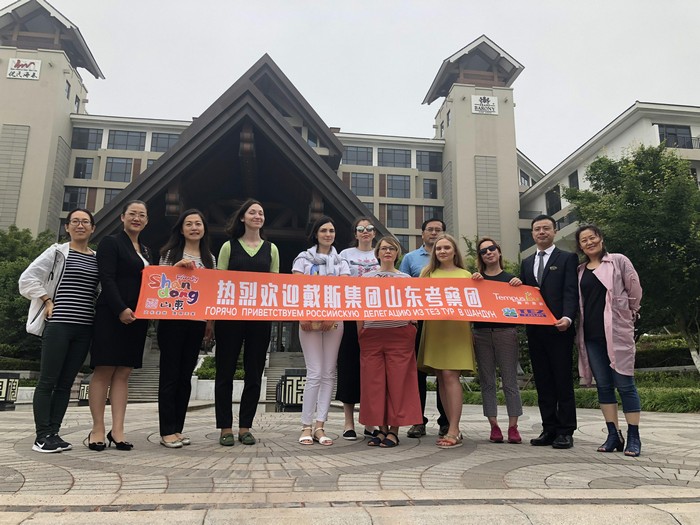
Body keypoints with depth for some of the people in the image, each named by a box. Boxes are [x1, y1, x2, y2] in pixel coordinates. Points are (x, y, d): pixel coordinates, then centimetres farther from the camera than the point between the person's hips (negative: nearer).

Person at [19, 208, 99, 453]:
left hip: (84, 328, 4)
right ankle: (42, 436, 3)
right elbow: (28, 278, -2)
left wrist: (96, 309, 4)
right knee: (47, 381, -2)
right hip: (58, 324, -4)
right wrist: (48, 301, -7)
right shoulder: (57, 252, 2)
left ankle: (53, 433, 14)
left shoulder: (98, 258, 13)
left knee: (65, 383, 7)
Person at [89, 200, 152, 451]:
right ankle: (98, 429, 4)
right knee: (104, 371, -2)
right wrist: (121, 309, -20)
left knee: (123, 373, 4)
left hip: (137, 318, 6)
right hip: (112, 315, -6)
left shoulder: (146, 251, 20)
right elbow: (107, 279, -11)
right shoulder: (110, 243, 0)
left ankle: (117, 430, 5)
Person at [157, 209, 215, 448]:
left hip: (196, 322, 4)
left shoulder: (209, 258, 13)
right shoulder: (171, 253, 3)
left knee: (186, 376, 7)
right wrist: (177, 266, -17)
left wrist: (210, 322, 8)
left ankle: (178, 429, 16)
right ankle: (167, 431, 6)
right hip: (172, 320, -3)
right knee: (170, 375, -1)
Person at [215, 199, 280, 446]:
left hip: (260, 316, 2)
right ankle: (225, 428, 14)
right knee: (226, 371, 3)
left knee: (254, 372, 5)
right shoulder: (229, 246, 6)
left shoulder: (271, 249, 12)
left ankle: (245, 426, 18)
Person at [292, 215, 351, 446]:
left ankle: (319, 426, 7)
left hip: (334, 319, 3)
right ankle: (306, 426, 1)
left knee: (329, 373, 1)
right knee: (315, 373, -9)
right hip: (310, 320, -3)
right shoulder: (304, 258, 10)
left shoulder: (340, 261, 16)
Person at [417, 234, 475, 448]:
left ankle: (454, 431, -8)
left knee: (450, 376, -12)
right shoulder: (428, 273, 16)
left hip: (456, 328, -3)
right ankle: (453, 428, 13)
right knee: (441, 378, 4)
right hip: (434, 328, 3)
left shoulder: (465, 275, 10)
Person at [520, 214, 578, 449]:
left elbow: (571, 292, -8)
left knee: (563, 381, 1)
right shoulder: (526, 263, 19)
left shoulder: (567, 258, 3)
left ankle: (565, 432, 8)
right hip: (535, 330, 5)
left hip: (559, 328, -5)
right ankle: (549, 429, 16)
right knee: (543, 383, 8)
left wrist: (567, 317, -23)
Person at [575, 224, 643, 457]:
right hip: (592, 335, 4)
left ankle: (633, 438, 7)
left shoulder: (618, 261, 0)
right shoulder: (580, 271, 12)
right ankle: (614, 435, 16)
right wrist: (581, 328, 8)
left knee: (624, 384, -2)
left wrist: (628, 314, 9)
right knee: (603, 386, 7)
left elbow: (635, 291, 2)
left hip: (617, 332, -4)